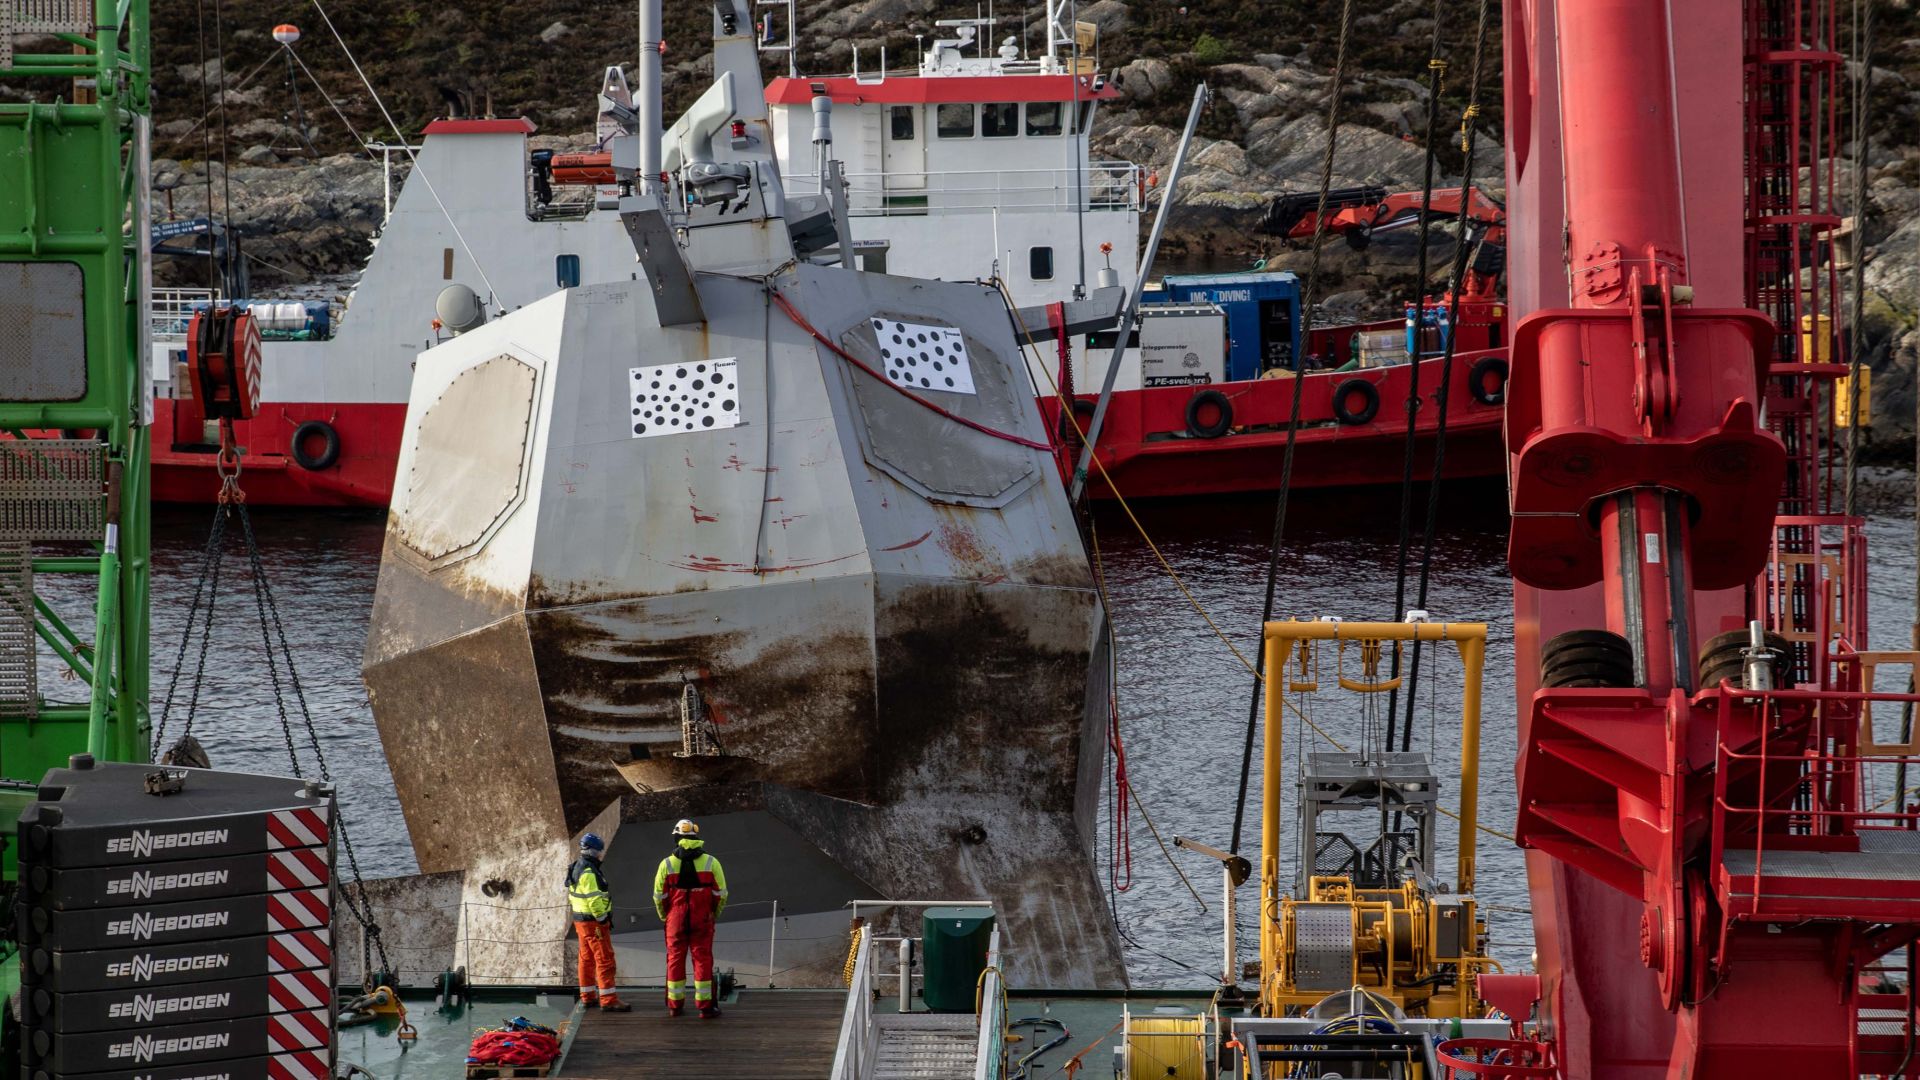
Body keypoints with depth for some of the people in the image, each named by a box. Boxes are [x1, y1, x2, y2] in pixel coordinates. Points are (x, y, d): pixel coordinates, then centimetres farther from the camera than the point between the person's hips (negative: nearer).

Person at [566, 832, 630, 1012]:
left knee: (587, 959, 17)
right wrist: (603, 919, -15)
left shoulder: (578, 867, 12)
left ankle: (588, 996, 25)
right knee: (605, 959, -9)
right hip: (593, 922, -10)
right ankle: (608, 1000, -11)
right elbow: (593, 899, -25)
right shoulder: (589, 872, -20)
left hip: (581, 920, 10)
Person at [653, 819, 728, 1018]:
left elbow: (659, 896, 1)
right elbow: (721, 894, -2)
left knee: (675, 959, 10)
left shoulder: (667, 864, -3)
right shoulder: (711, 863, -4)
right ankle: (705, 1006, 1)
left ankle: (675, 1005, 15)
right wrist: (714, 915, 14)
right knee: (703, 959, 3)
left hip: (675, 920, 1)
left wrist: (664, 917, 18)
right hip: (702, 920, -1)